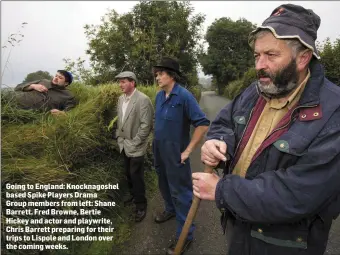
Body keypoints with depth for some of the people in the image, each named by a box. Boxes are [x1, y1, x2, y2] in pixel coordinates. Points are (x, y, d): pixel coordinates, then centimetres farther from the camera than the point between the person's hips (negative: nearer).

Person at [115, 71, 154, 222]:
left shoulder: (143, 99, -18)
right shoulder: (121, 99, 5)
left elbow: (146, 125, -20)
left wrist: (134, 143, -17)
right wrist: (119, 138, 8)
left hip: (136, 147, -6)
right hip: (124, 145, 7)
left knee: (136, 175, 3)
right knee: (128, 173, 19)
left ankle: (141, 205, 21)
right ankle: (133, 193, 43)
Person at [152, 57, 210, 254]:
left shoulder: (184, 96, -19)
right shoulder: (159, 95, 3)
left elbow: (203, 125, -21)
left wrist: (187, 151, -19)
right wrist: (157, 142, 15)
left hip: (175, 153, -7)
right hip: (159, 150, 7)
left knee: (180, 191, 3)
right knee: (164, 184, 24)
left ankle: (185, 234, 19)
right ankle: (171, 209, 50)